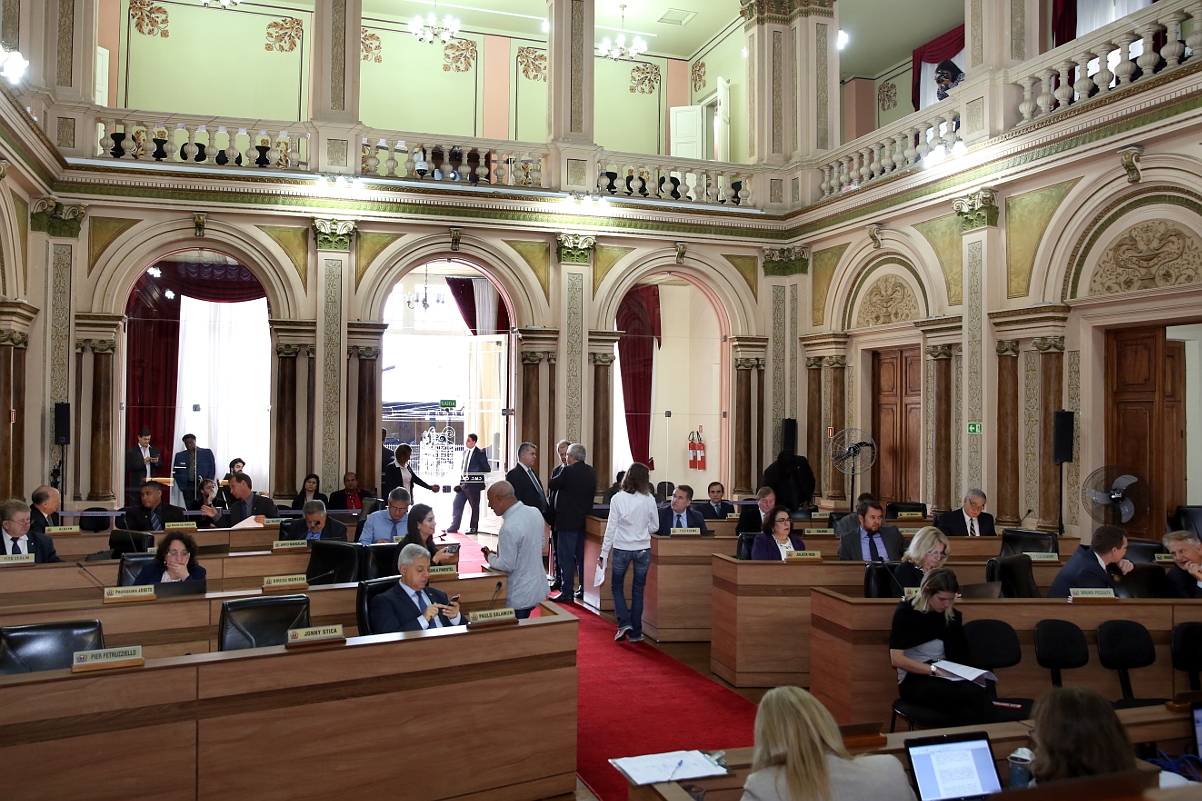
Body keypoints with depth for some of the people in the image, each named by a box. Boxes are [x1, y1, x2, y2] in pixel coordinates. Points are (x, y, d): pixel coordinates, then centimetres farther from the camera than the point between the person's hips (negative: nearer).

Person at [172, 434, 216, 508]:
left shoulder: (207, 453, 8)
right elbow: (175, 473, 14)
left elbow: (212, 470, 7)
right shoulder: (179, 456, 13)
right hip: (187, 487, 2)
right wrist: (182, 487, 1)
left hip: (203, 487, -2)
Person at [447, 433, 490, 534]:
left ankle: (473, 527, 16)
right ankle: (454, 527, 11)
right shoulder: (465, 452, 13)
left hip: (473, 485, -7)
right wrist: (460, 480, 11)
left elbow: (486, 468, -6)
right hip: (462, 484, 7)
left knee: (474, 507, 5)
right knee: (456, 505, 4)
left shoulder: (480, 453, -8)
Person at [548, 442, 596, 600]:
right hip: (585, 521, 7)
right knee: (582, 556, 15)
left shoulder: (568, 471, -16)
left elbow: (551, 484, -5)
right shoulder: (591, 472, 6)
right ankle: (585, 589, 20)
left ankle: (567, 592, 0)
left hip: (568, 521, -7)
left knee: (566, 557, -1)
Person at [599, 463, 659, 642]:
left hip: (621, 549, -1)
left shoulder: (618, 498, -9)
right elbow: (655, 527, 2)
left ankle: (624, 624, 3)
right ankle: (635, 633, 16)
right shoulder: (649, 499, -7)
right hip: (643, 550, 1)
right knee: (638, 590, 12)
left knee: (617, 587, 18)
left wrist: (603, 553, -1)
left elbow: (611, 528, -7)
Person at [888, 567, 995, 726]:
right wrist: (935, 670, -19)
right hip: (915, 681, -4)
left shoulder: (952, 615, 12)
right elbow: (897, 659, -11)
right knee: (975, 695, -32)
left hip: (946, 679, 4)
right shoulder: (906, 612, -3)